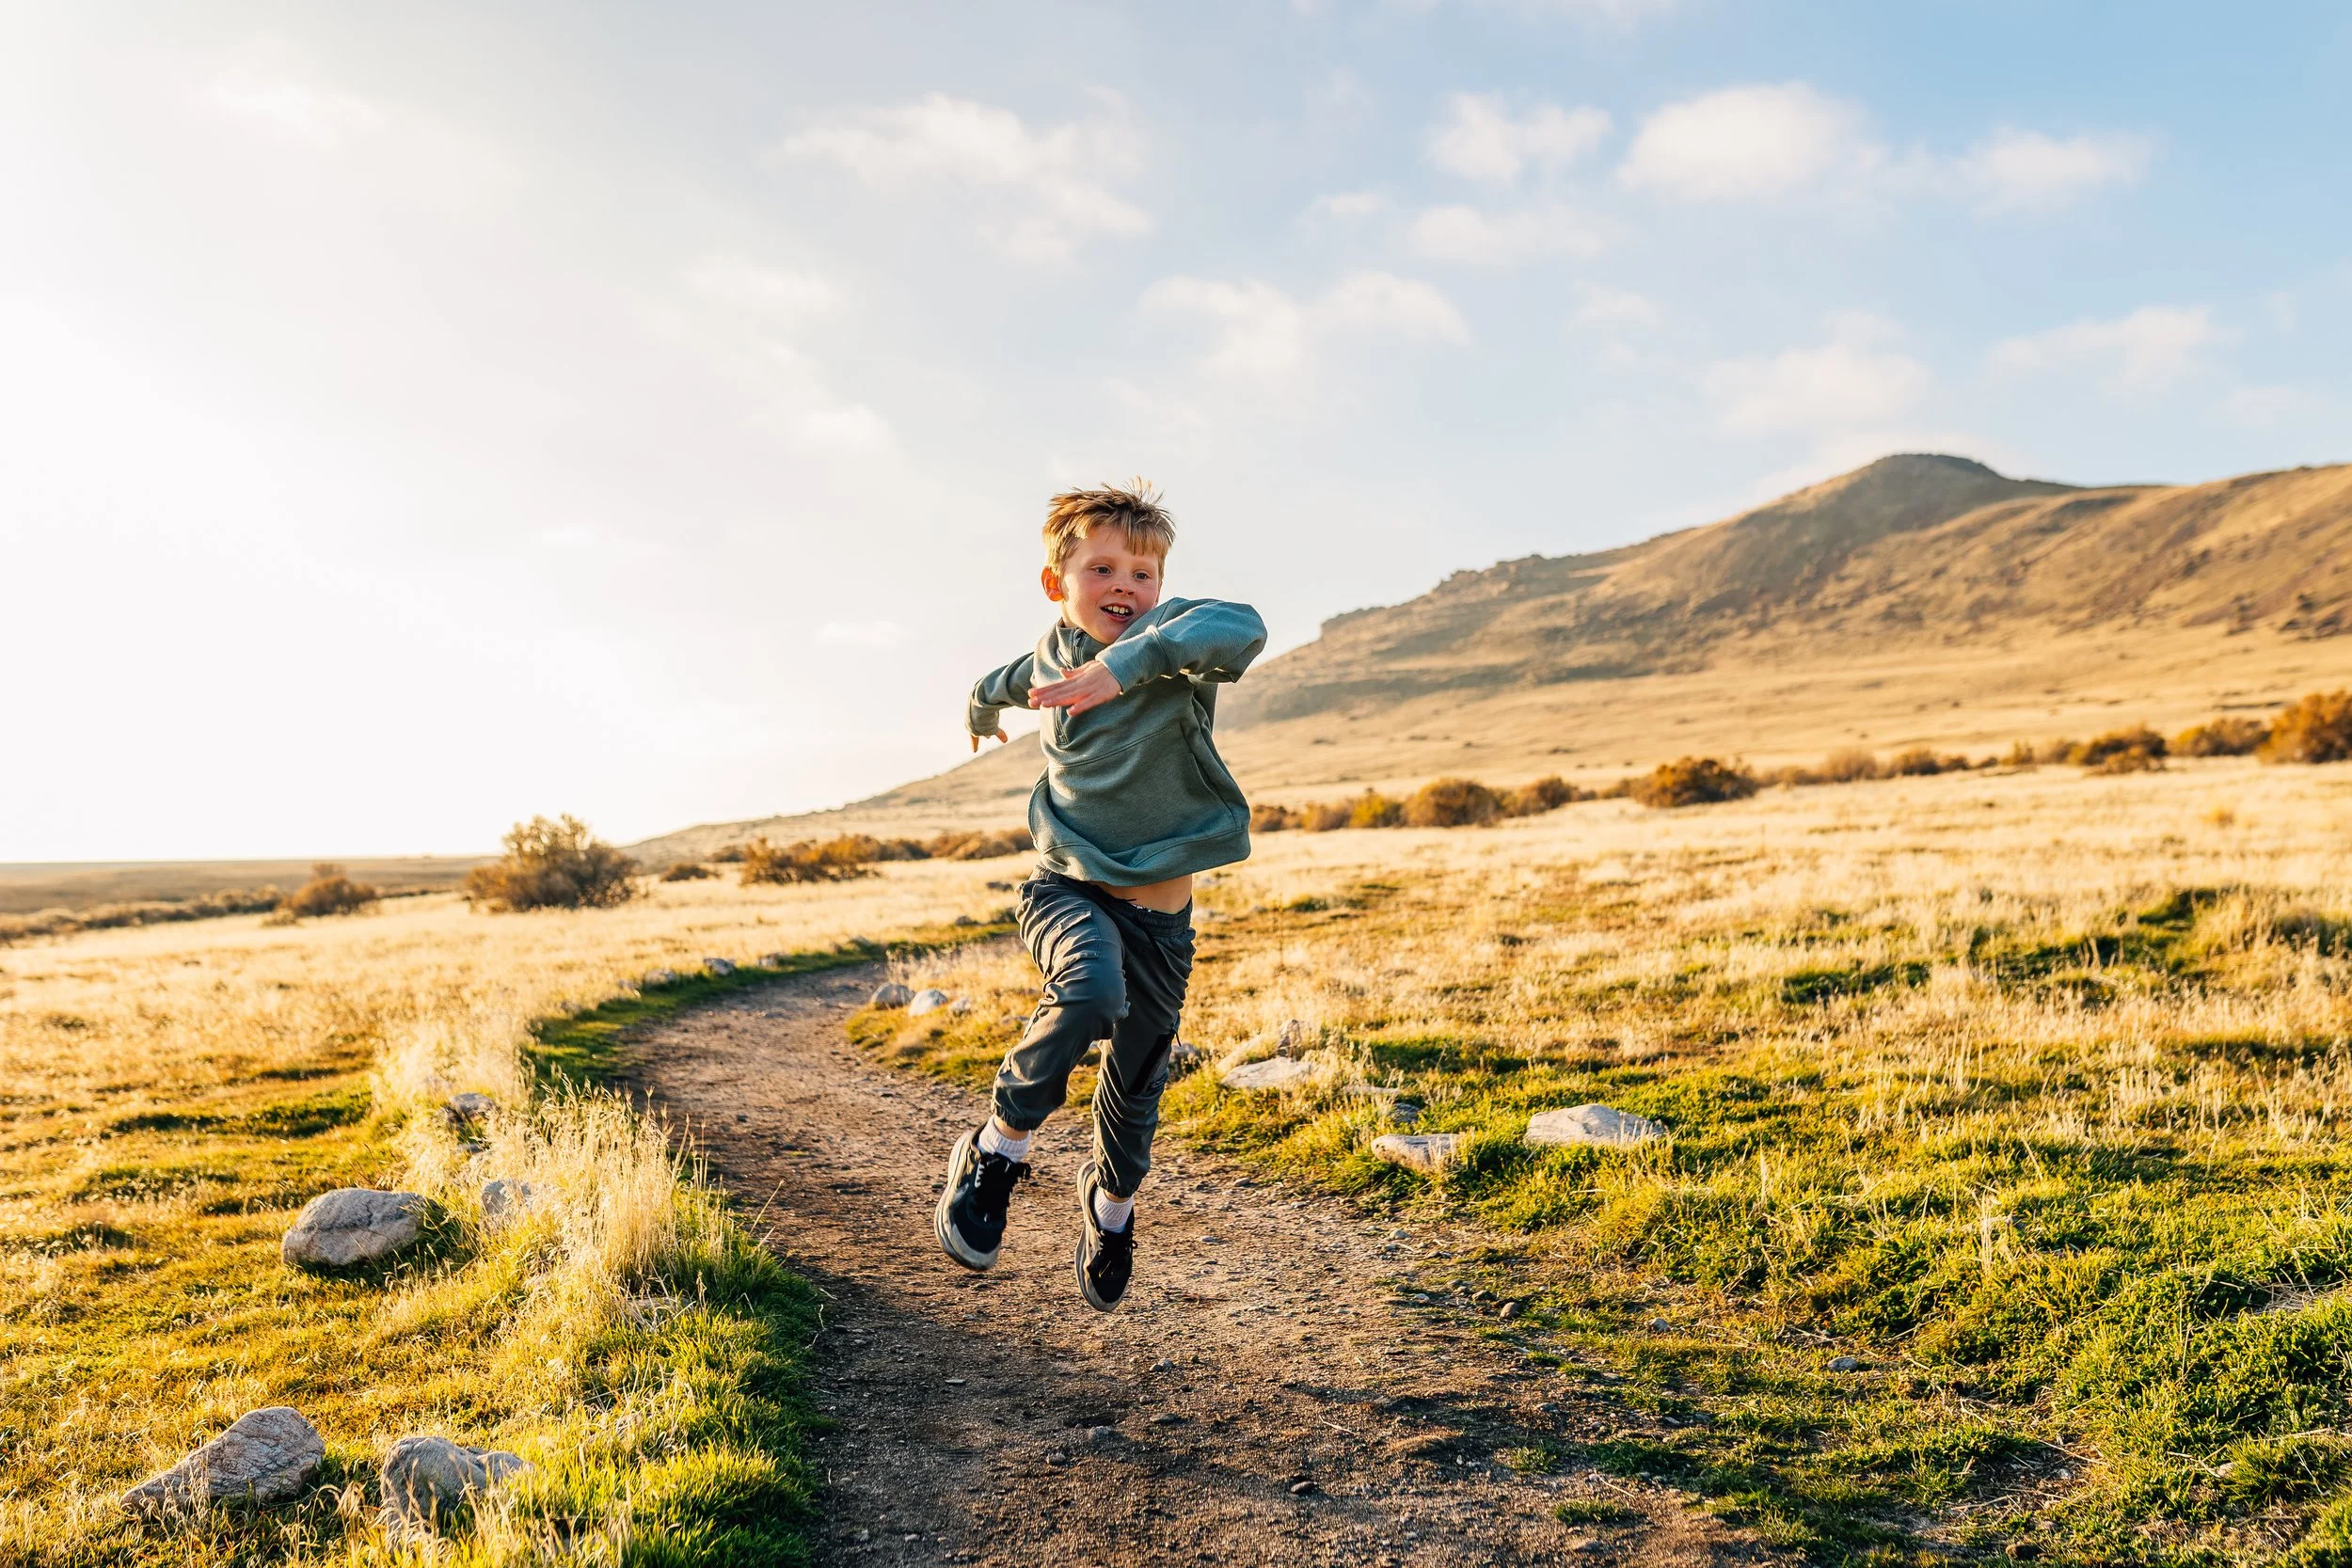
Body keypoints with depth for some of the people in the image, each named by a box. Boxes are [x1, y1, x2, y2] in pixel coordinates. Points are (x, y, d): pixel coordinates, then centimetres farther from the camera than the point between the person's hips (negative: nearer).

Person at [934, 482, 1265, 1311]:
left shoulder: (1171, 637, -13)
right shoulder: (1052, 654, 1)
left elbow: (1242, 629, -38)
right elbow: (1010, 680, 28)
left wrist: (1126, 664, -46)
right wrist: (982, 707, 49)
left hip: (1159, 910, -1)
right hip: (1067, 887, 1)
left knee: (1136, 1077, 11)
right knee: (1090, 990, -32)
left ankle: (1111, 1200, 44)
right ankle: (998, 1149, -10)